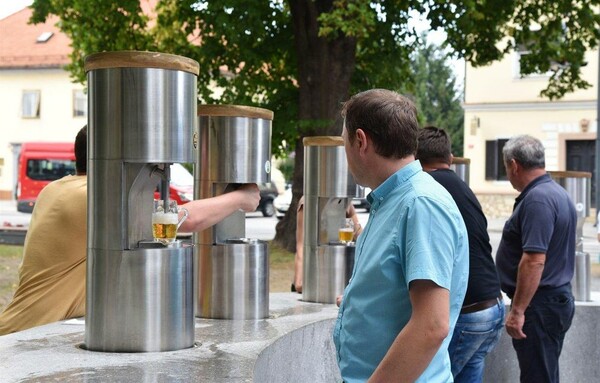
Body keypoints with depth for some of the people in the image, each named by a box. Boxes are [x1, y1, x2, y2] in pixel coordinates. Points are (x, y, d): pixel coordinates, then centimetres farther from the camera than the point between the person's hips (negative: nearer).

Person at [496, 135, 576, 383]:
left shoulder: (537, 200, -19)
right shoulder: (557, 193, 14)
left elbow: (535, 260, -26)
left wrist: (517, 310, -23)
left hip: (540, 305, -10)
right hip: (559, 297, 10)